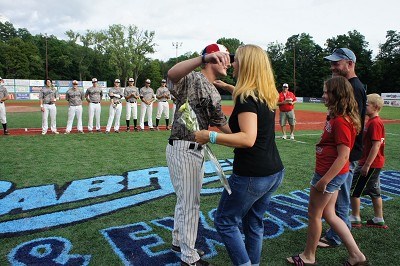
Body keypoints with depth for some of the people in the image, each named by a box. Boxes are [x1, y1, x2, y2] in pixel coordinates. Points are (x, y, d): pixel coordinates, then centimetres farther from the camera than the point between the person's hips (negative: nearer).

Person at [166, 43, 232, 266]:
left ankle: (179, 242, 41)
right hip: (183, 149, -9)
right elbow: (172, 74, -38)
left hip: (198, 149, 9)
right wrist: (204, 57, -48)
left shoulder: (215, 93, 14)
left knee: (187, 199, 21)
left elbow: (221, 123, 17)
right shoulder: (192, 78, -13)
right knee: (190, 202, 2)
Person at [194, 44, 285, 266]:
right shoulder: (267, 95, 8)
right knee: (254, 223, 22)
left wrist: (211, 136, -25)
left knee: (225, 221, 10)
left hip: (251, 176, -9)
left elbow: (248, 139, -30)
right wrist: (227, 87, 38)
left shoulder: (246, 98, -18)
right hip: (274, 172, 9)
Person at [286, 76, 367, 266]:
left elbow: (343, 156, -24)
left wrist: (324, 180, -22)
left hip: (331, 174, -10)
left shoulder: (341, 121, -22)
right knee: (328, 214, 18)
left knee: (314, 214, 8)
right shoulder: (336, 117, 8)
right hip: (332, 173, 10)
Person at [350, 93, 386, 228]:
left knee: (353, 189, -1)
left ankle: (355, 219, 11)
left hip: (370, 164, -10)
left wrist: (366, 165, -23)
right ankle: (379, 220, 28)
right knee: (374, 192, 17)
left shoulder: (374, 123, -19)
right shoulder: (371, 121, 11)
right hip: (374, 164, 10)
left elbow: (376, 146, -24)